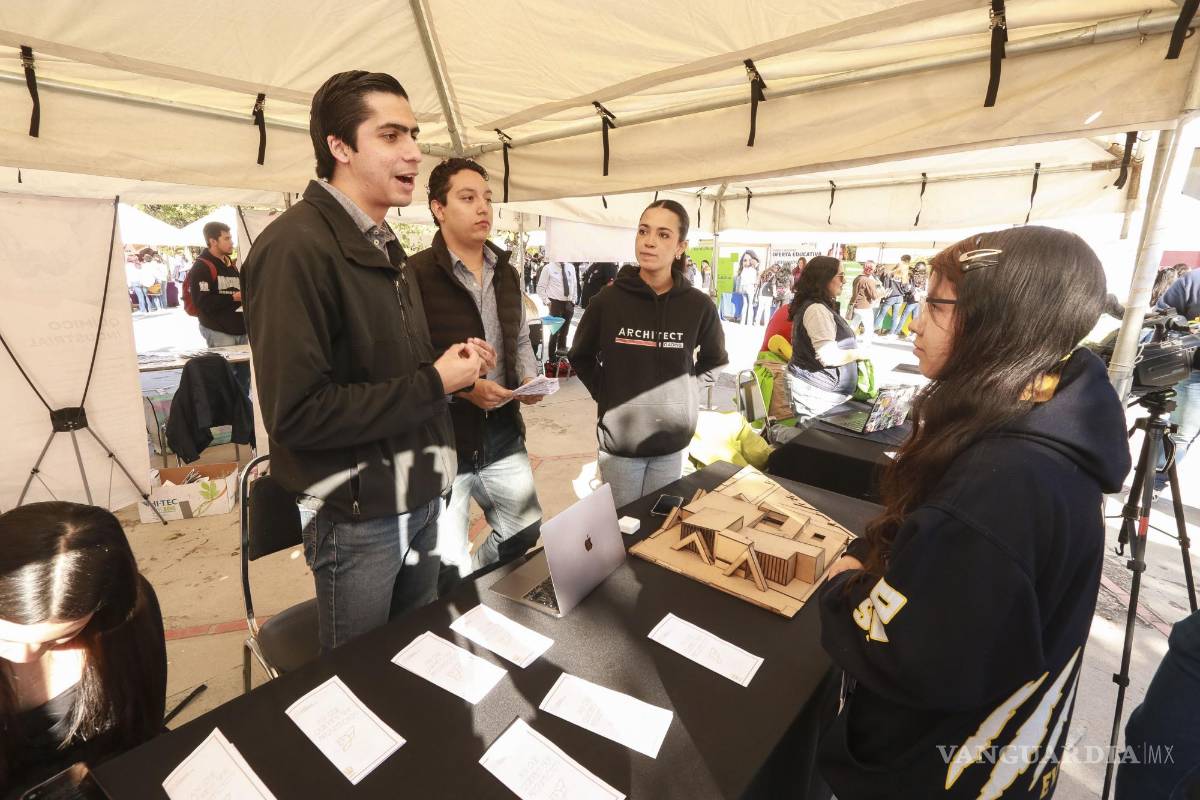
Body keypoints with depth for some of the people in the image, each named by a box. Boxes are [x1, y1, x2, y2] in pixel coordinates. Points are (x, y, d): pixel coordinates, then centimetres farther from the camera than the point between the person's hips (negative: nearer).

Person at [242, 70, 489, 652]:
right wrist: (434, 383, -19)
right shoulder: (297, 245, -18)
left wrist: (452, 365, -2)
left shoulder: (382, 245, 12)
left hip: (418, 499, 8)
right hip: (356, 517, -8)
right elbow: (296, 413, -24)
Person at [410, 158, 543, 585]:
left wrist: (529, 380, 0)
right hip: (440, 441, -6)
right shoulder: (416, 274, -13)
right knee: (447, 564, 6)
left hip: (503, 435, 7)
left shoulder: (507, 274, 10)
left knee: (525, 532, 21)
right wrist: (461, 388, -23)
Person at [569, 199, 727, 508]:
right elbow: (580, 357, 7)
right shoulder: (608, 300, -9)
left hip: (671, 443, 1)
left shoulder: (698, 306, -7)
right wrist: (605, 395, -2)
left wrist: (686, 396, 2)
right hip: (620, 439, -1)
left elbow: (715, 362, 11)